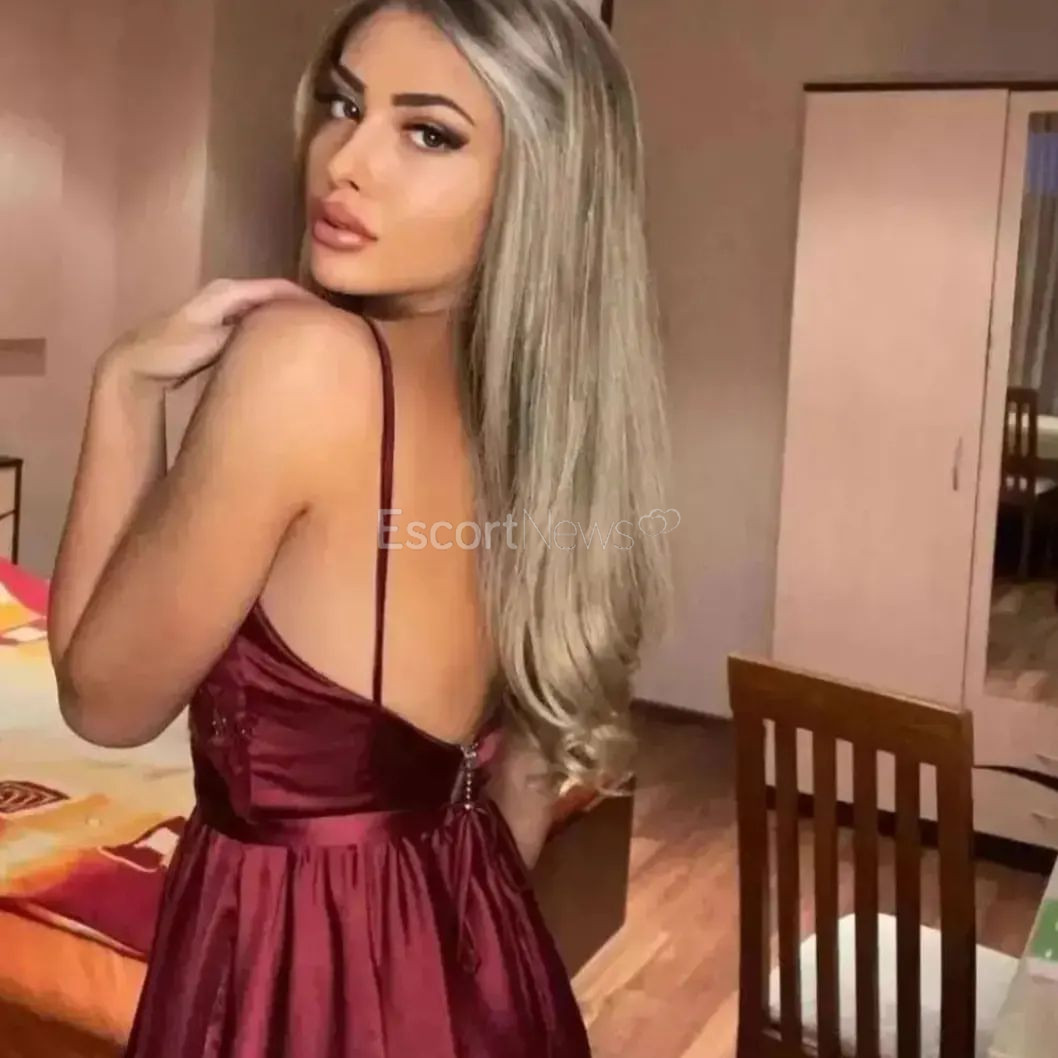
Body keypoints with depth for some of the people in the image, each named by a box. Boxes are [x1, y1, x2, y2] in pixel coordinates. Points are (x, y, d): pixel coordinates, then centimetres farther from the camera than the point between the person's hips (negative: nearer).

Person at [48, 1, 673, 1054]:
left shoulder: (303, 357, -25)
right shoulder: (541, 402, -1)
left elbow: (105, 697, -13)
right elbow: (520, 788, 8)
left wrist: (127, 383, -10)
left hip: (298, 969, -7)